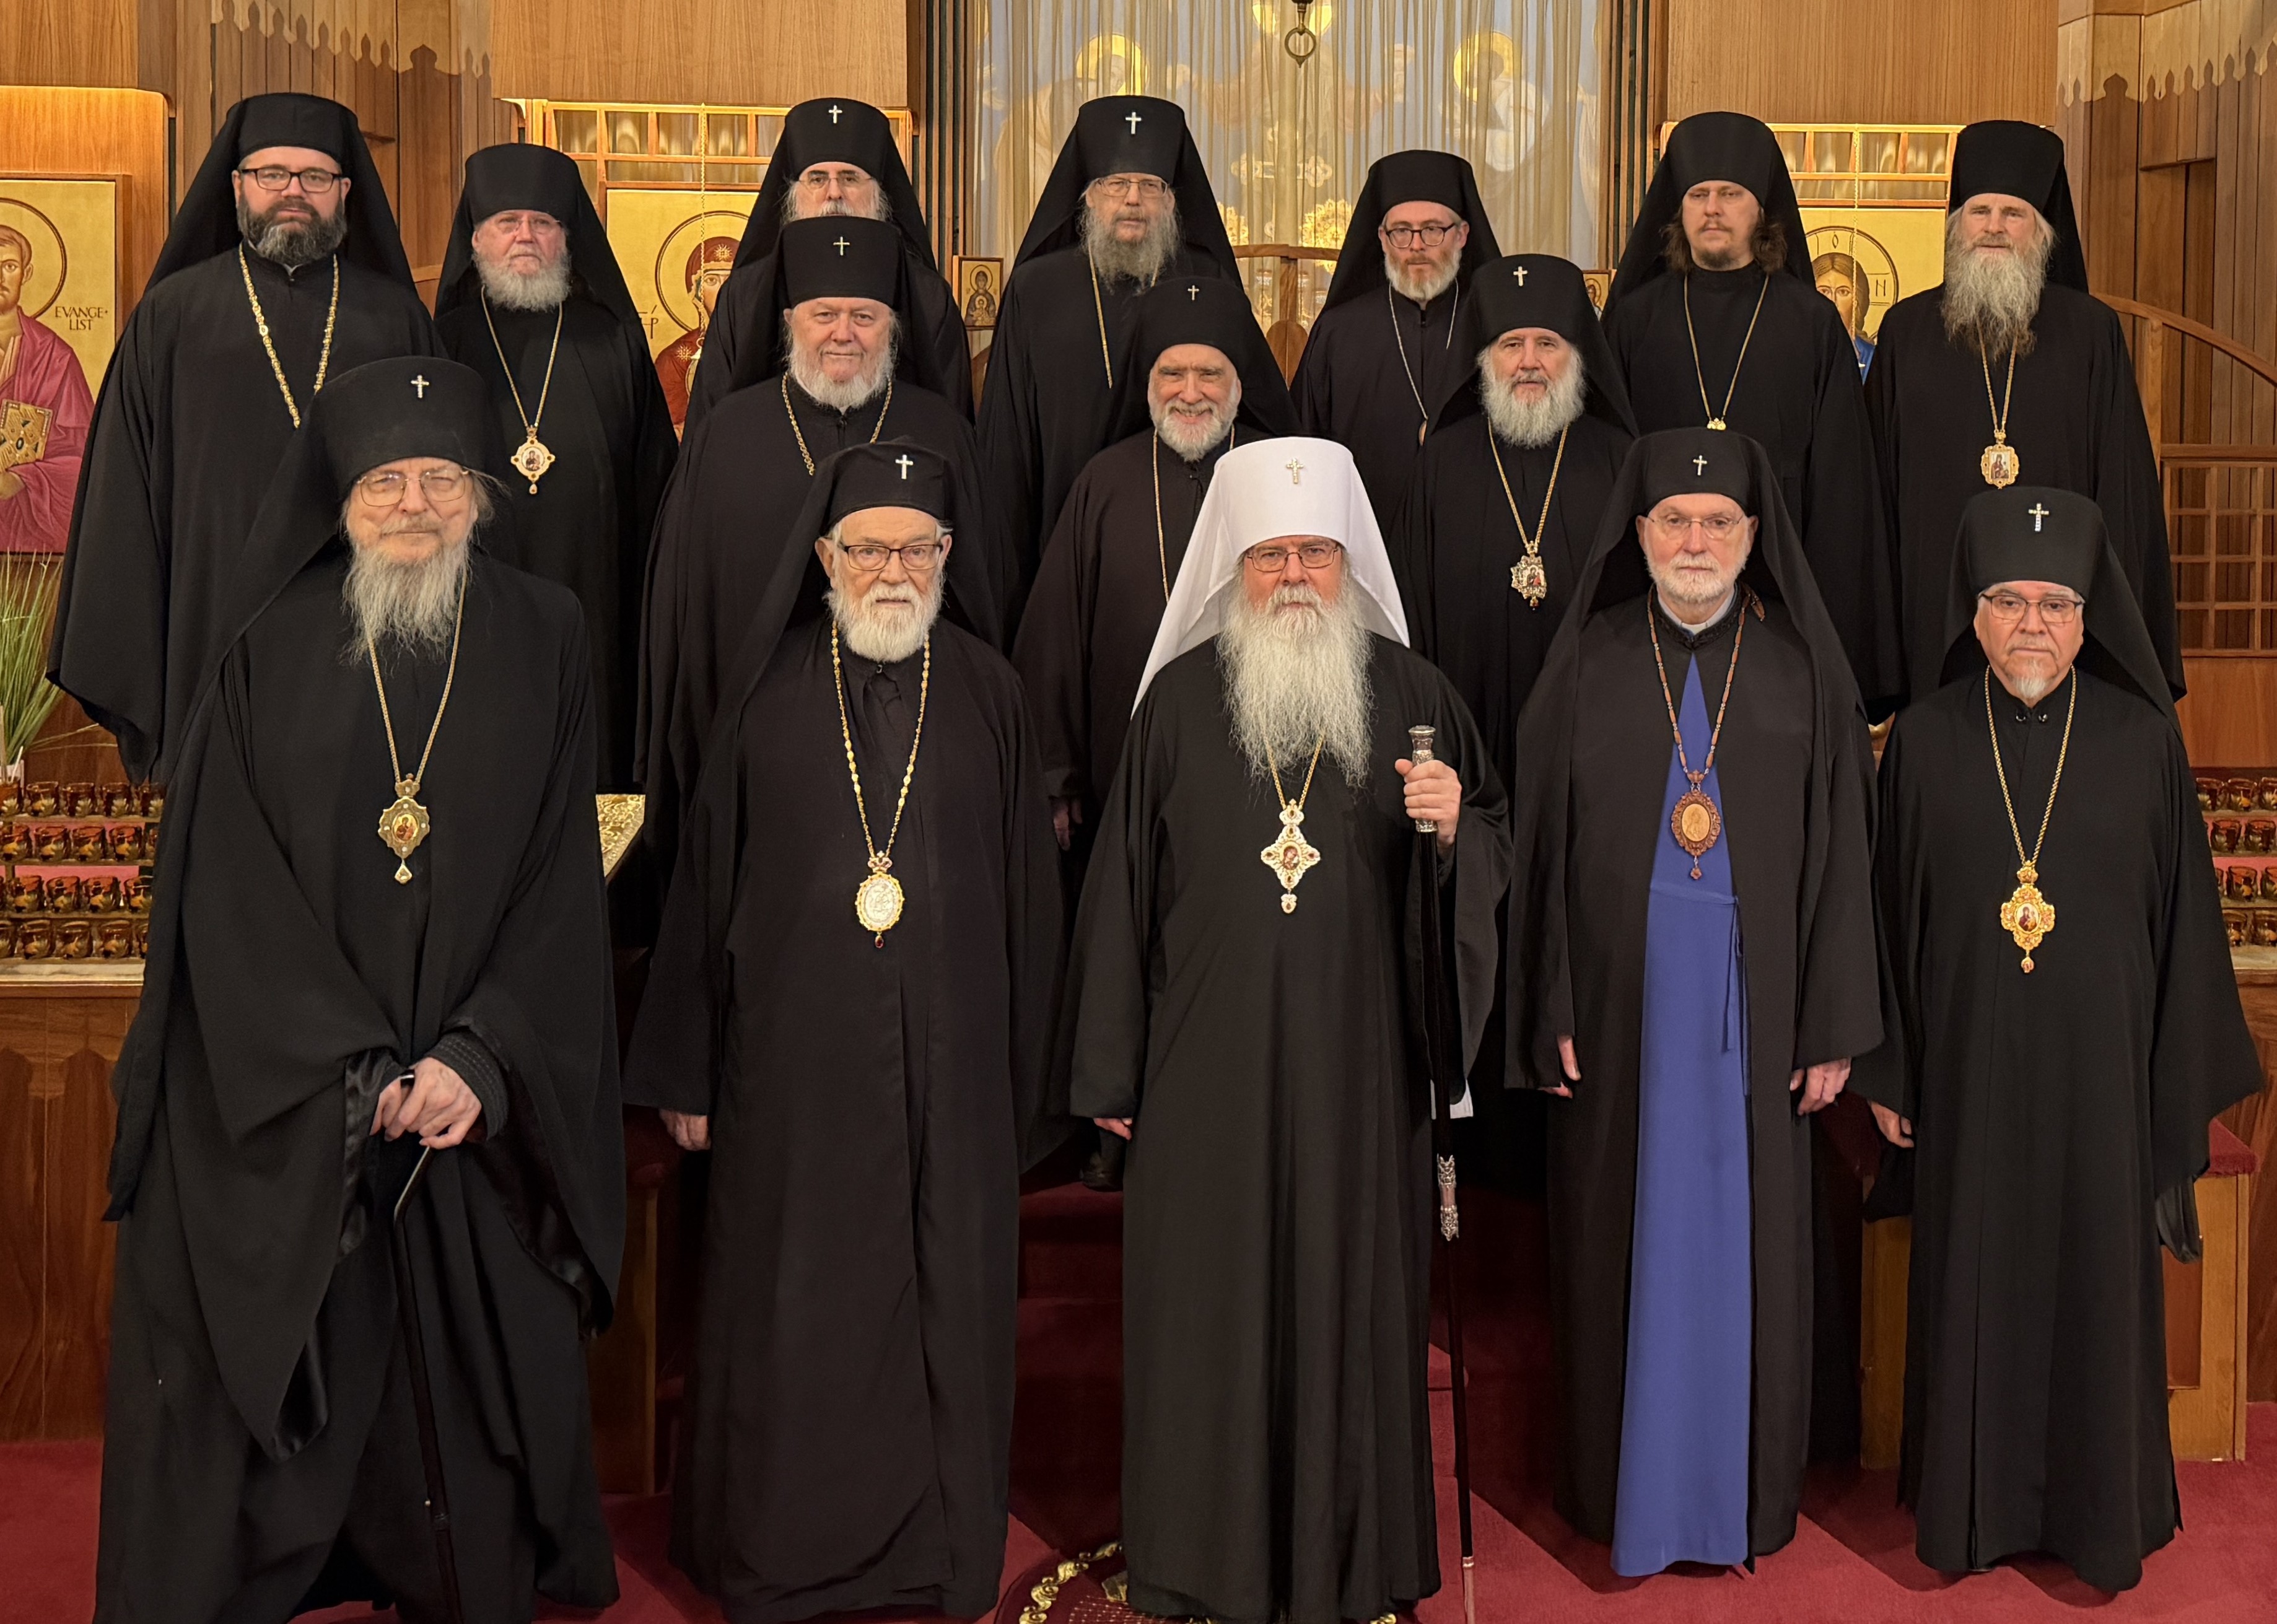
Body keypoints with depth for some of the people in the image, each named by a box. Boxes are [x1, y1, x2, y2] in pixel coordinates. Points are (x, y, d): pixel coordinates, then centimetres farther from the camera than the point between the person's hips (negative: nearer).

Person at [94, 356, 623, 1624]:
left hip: (479, 1085, 0)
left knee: (484, 1358, 5)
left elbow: (563, 880, -1)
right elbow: (230, 886, -3)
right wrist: (352, 1067, -12)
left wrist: (481, 1057, -12)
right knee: (277, 1363, 3)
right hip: (283, 1101, 0)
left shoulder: (544, 641, 3)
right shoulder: (272, 651, 2)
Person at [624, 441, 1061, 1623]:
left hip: (949, 1069, 1)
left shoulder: (988, 696, 3)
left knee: (944, 1304, 8)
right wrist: (687, 1072, 2)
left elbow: (1028, 894, 5)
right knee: (790, 1313, 7)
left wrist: (1023, 1076, 2)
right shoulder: (770, 695, 2)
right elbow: (707, 885, 3)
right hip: (793, 1063, 0)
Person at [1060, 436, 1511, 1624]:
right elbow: (1124, 883, 4)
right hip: (1210, 1068, 0)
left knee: (1352, 1296, 7)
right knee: (1211, 1303, 6)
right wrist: (1111, 1070, 4)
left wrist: (1454, 827, -16)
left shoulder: (1412, 696, 4)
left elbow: (1496, 856, 9)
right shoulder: (1182, 697, 2)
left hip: (1360, 1063, 0)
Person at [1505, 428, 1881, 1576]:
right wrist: (1550, 1012, -4)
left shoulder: (1802, 665, 1)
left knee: (1746, 1231, 7)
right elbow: (1546, 840, 1)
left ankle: (1744, 1482, 22)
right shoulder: (1589, 662, 1)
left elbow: (1838, 848, 1)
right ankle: (1624, 1480, 22)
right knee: (1627, 1230, 7)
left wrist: (1834, 1024, -3)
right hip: (1625, 993, 0)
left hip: (1752, 997, 0)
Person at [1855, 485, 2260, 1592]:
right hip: (1968, 1072, 1)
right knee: (1974, 1282, 11)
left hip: (2099, 1067, 0)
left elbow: (2184, 919, 0)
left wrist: (2185, 1083, -1)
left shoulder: (2144, 741, -3)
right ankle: (1972, 1503, 27)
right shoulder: (1925, 741, -1)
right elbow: (1892, 917, 2)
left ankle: (2103, 1509, 27)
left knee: (2099, 1281, 10)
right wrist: (1887, 1072, 2)